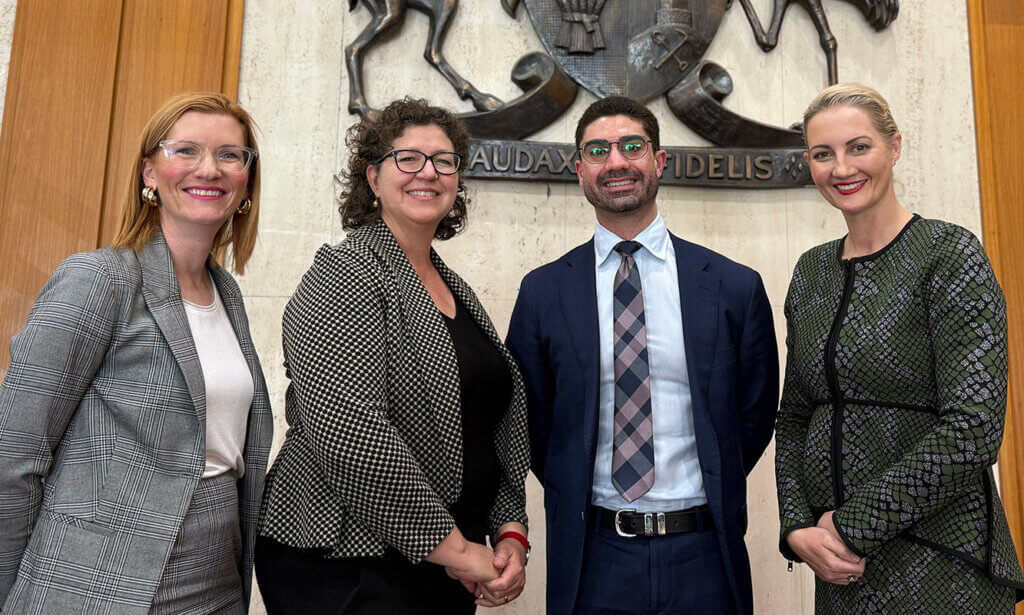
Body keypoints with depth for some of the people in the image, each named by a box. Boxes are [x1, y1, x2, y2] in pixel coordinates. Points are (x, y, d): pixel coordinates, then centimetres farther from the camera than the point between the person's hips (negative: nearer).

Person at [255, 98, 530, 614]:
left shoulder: (457, 290, 10)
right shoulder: (344, 275, -13)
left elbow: (499, 425, 13)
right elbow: (347, 435, -24)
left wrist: (510, 533, 1)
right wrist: (452, 547, -18)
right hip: (347, 570, -7)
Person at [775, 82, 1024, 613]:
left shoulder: (949, 253, -11)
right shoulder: (812, 271, 5)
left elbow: (973, 430, -19)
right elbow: (794, 418, 7)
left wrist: (852, 525, -16)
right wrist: (797, 529, -5)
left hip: (940, 565, -5)